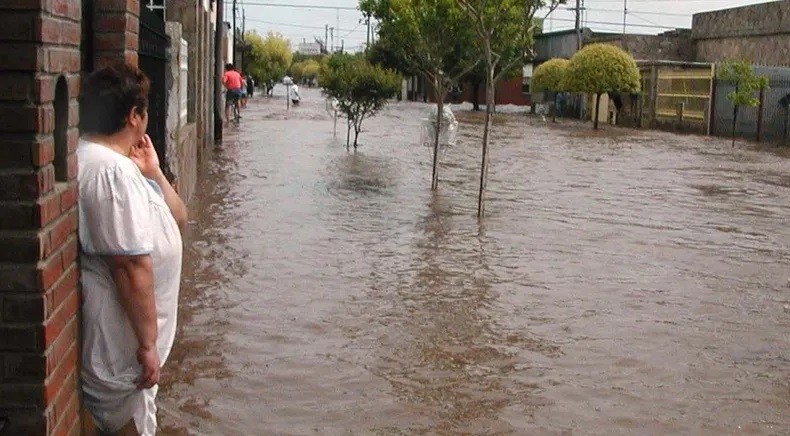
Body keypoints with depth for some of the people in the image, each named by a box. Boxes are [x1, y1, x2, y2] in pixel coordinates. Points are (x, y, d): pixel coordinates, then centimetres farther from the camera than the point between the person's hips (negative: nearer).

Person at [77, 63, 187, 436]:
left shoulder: (116, 164, 10)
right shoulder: (113, 172, -24)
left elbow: (177, 219, 14)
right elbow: (131, 266, -26)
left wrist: (153, 173, 0)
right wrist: (147, 344, -22)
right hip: (120, 344, -10)